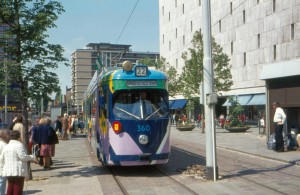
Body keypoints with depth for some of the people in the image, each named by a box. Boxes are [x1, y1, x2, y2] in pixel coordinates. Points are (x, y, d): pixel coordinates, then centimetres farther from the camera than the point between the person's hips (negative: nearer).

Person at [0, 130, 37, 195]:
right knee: (18, 188, -1)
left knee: (10, 188, 13)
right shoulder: (19, 145, -10)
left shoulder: (6, 146, 11)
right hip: (18, 171, -7)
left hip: (8, 171, 7)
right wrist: (32, 158, -4)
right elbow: (23, 156, -18)